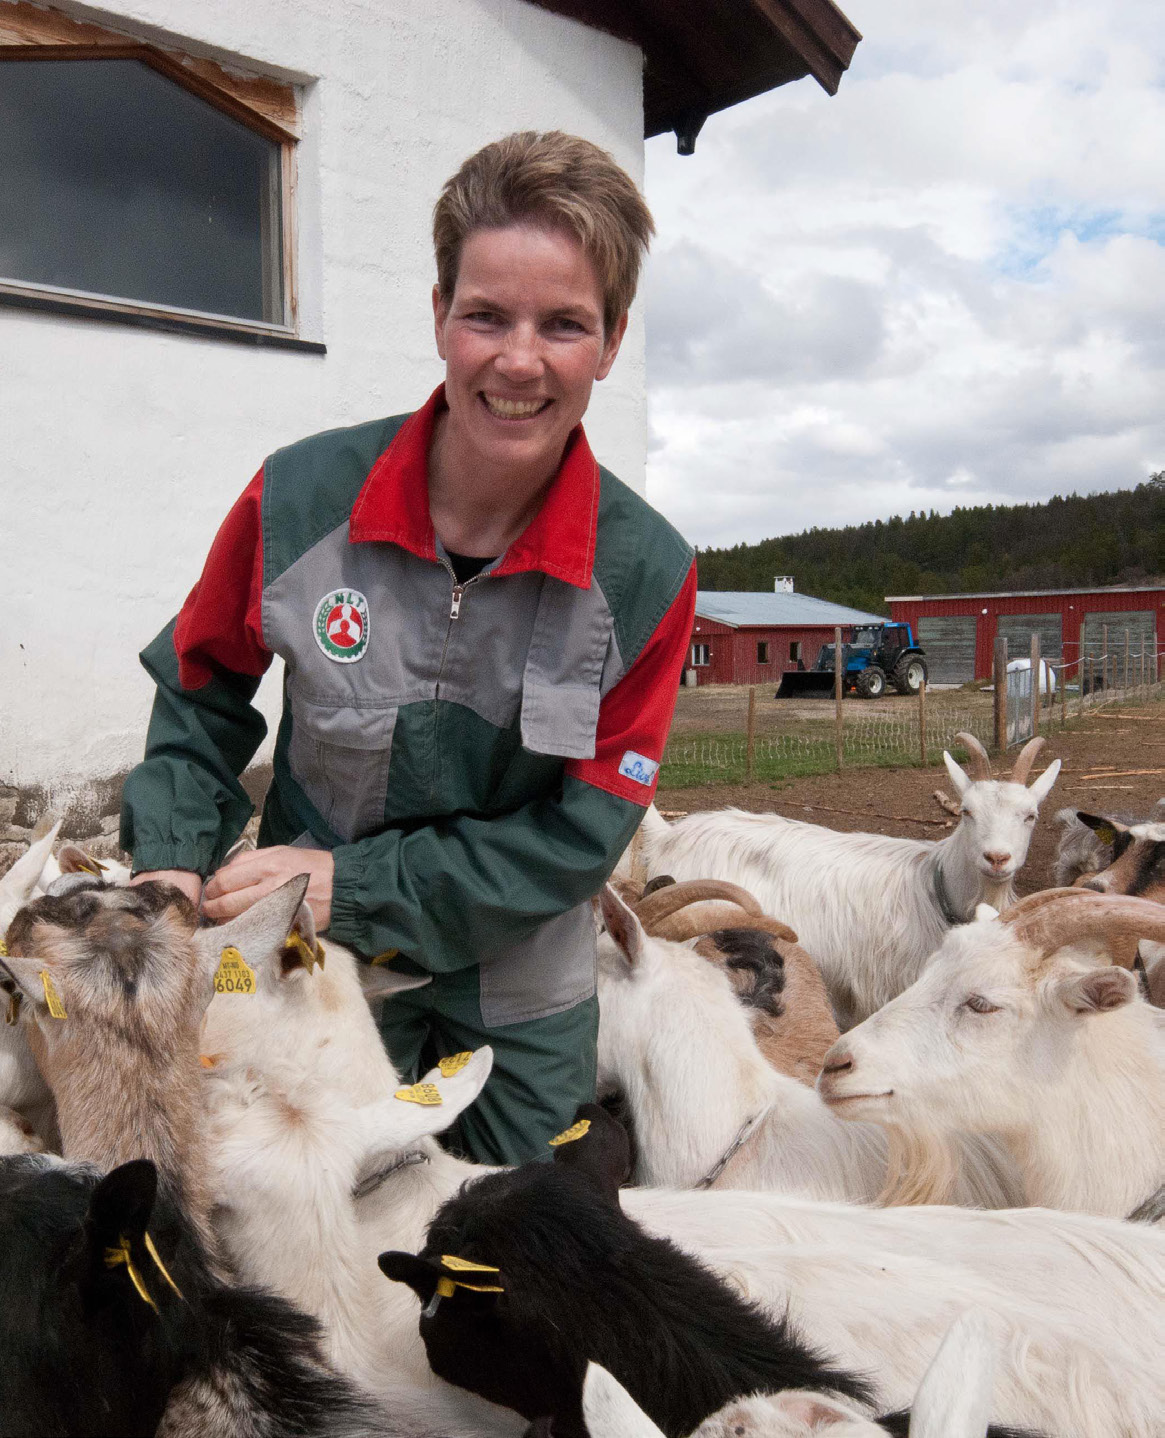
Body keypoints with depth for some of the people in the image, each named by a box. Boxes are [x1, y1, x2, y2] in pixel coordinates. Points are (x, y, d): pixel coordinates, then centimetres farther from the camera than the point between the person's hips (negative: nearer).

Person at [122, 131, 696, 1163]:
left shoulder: (648, 574, -19)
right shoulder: (298, 498, -17)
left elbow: (582, 834, -16)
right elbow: (202, 685, 1)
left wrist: (355, 882, -22)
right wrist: (172, 855, -12)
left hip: (522, 998, 1)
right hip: (317, 967, 0)